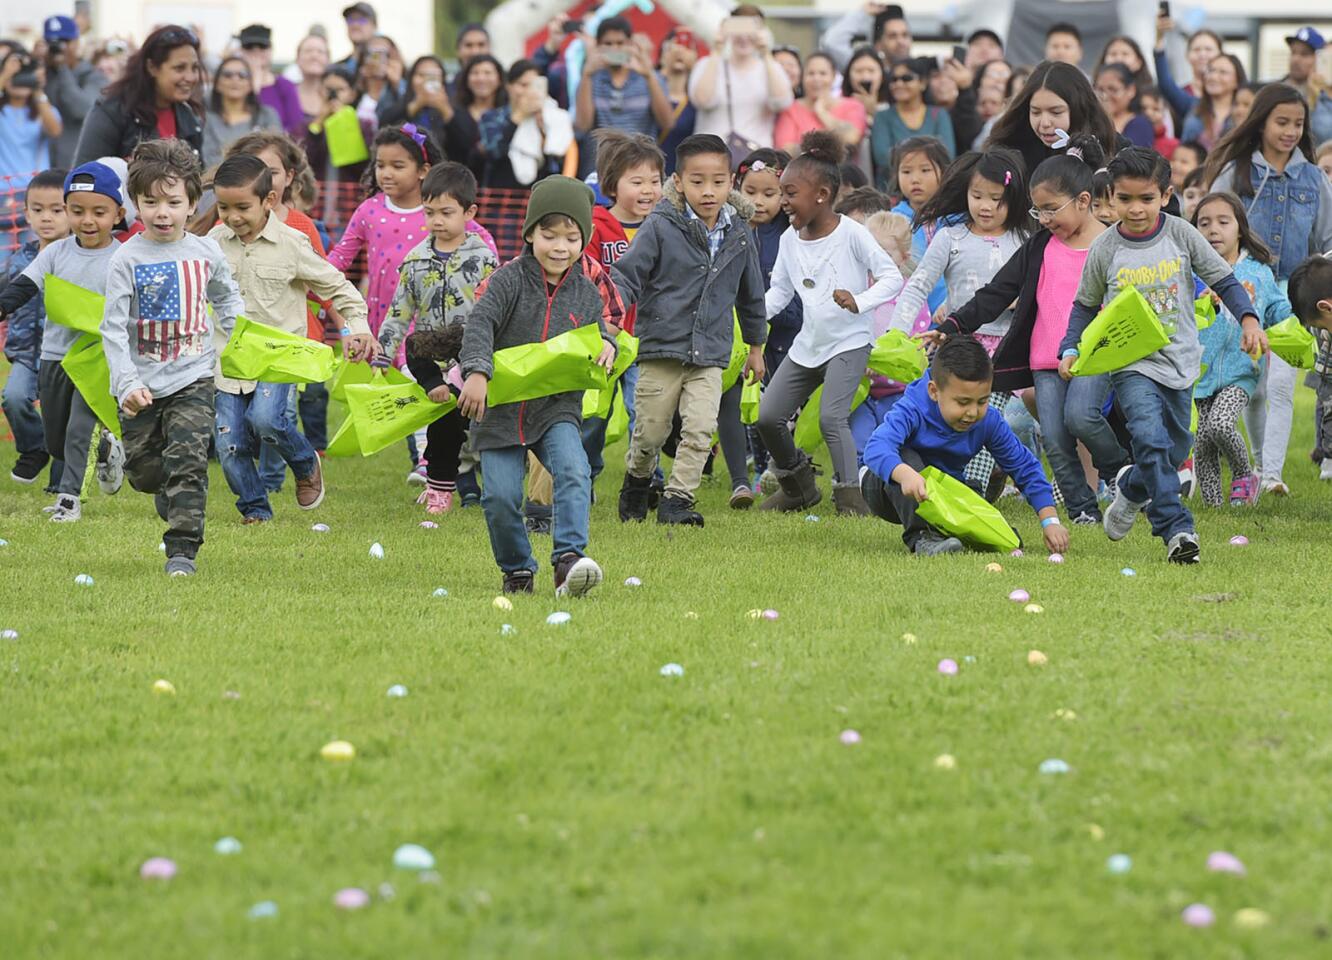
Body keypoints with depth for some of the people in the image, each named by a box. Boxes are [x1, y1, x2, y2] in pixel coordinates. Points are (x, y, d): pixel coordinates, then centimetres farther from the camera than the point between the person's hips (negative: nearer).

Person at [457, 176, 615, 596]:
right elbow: (480, 323, -19)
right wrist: (477, 372, -34)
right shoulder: (510, 280, -7)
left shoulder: (586, 293, 6)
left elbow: (596, 333, 20)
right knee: (501, 496, -6)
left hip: (557, 408, 2)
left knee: (574, 472, -24)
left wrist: (606, 346, -5)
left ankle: (569, 557, -28)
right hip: (501, 409, -2)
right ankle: (517, 570, 15)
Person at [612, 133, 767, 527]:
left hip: (710, 356, 2)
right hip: (660, 348, -2)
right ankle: (637, 481, 34)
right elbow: (628, 274, -7)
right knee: (650, 432, 7)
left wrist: (756, 346, 27)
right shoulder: (661, 228, -7)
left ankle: (677, 499, -3)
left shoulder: (738, 235, 5)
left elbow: (750, 293, 19)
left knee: (700, 429, -12)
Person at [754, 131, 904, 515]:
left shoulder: (851, 234, -14)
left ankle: (849, 494, -16)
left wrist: (860, 302, -31)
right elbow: (779, 292, 9)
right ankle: (797, 486, 25)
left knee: (831, 417, -23)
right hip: (807, 345, 7)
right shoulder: (790, 240, 3)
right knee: (769, 417, 6)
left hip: (848, 343, -7)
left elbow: (892, 277, -14)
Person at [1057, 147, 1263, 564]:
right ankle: (1177, 529, -23)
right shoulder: (1104, 250, -5)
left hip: (1179, 361, 3)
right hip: (1130, 363, -3)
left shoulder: (1181, 234, -4)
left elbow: (1223, 280, 1)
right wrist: (1070, 349, -7)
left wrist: (1248, 319, -14)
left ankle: (1132, 488, 45)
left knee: (1175, 448, 14)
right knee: (1150, 437, -23)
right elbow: (1085, 305, 7)